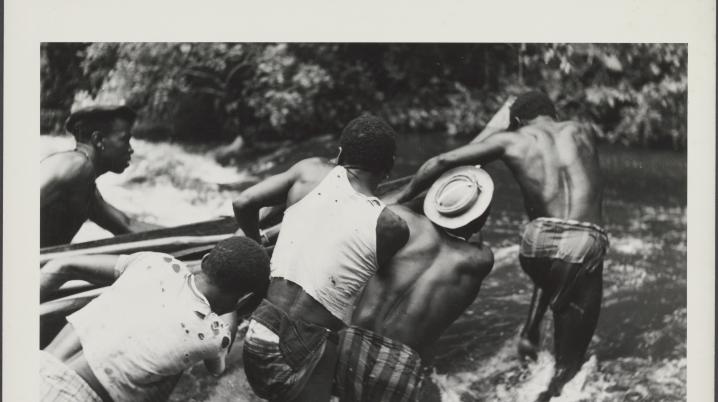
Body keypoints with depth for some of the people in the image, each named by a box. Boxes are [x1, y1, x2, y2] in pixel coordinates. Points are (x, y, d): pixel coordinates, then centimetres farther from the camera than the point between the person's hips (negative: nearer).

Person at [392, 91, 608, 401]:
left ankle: (530, 332, 24)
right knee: (569, 357, 15)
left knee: (548, 279, 40)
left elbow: (443, 162, 7)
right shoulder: (582, 131, 20)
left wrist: (401, 198, 18)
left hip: (540, 241, 0)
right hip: (587, 244, 0)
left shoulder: (511, 140, 14)